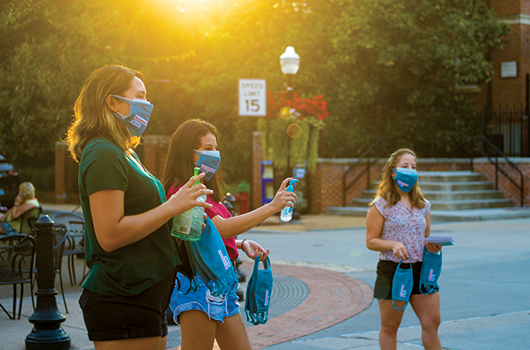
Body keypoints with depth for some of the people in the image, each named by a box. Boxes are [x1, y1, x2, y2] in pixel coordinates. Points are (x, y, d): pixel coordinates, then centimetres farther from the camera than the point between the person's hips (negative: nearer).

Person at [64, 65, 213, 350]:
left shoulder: (123, 155, 21)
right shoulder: (103, 155, -13)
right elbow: (110, 235, -21)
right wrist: (172, 206, -18)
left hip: (144, 297, 10)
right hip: (121, 302, -10)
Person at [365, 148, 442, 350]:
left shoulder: (423, 205, 11)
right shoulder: (381, 205, -5)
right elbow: (371, 242, -6)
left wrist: (432, 245, -3)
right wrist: (393, 245, -23)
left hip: (420, 269, 4)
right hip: (392, 270, -4)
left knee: (432, 323, 1)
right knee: (390, 327, 5)